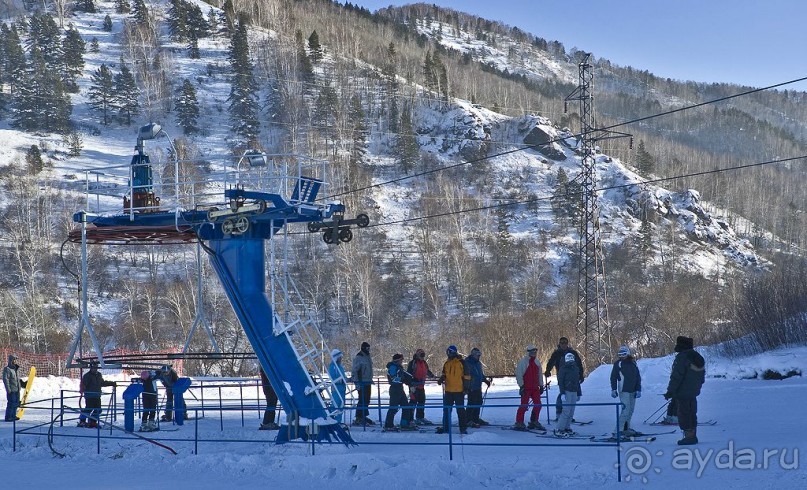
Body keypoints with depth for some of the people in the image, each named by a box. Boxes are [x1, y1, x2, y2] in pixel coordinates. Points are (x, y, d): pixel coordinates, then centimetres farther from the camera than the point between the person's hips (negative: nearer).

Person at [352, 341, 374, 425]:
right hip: (362, 383, -9)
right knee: (362, 400, -10)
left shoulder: (368, 357, 15)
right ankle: (358, 419, -9)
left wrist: (371, 379, 23)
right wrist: (358, 383, -19)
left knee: (367, 400, 12)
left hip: (368, 382, 9)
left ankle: (364, 416, 20)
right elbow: (355, 371, -14)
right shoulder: (358, 358, -12)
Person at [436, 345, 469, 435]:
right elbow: (444, 374, 20)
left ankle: (463, 428, 7)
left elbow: (466, 376, -5)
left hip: (459, 390, -5)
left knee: (460, 410, 1)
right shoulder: (447, 363, 9)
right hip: (448, 390, 6)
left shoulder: (461, 363, -7)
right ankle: (445, 427, 16)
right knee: (446, 409, 8)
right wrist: (441, 379, -2)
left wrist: (465, 387, -10)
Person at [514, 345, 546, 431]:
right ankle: (519, 423, -3)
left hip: (535, 388, 7)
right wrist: (521, 385, -13)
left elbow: (539, 375, 22)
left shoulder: (537, 362, 14)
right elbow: (518, 374, -9)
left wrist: (541, 385, 17)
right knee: (524, 405, -8)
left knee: (538, 405, 5)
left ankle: (534, 422, 17)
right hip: (526, 387, -7)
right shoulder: (522, 362, -7)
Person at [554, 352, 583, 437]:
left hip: (574, 392, 7)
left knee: (571, 412, 6)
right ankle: (559, 430, -10)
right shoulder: (563, 369, -5)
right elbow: (560, 382, -9)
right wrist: (562, 394, -16)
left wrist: (579, 393, 20)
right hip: (567, 392, -7)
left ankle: (567, 428, 13)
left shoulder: (576, 369, 14)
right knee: (566, 411, -12)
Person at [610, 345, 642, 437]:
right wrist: (613, 389, -3)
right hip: (623, 391, -5)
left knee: (630, 411, 9)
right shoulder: (618, 363, -1)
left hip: (633, 391, 6)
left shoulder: (633, 363, 10)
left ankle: (626, 429, 18)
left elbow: (638, 377, 14)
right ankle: (618, 431, -16)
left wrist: (638, 390, 8)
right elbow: (613, 377, 2)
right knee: (626, 410, -14)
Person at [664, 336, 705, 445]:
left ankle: (689, 436, -6)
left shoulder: (681, 357, -17)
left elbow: (676, 376, -20)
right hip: (693, 392, 9)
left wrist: (670, 391, -16)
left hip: (682, 392, -9)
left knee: (684, 414, -3)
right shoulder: (699, 358, 11)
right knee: (692, 414, 16)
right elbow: (702, 376, 20)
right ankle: (693, 436, 20)